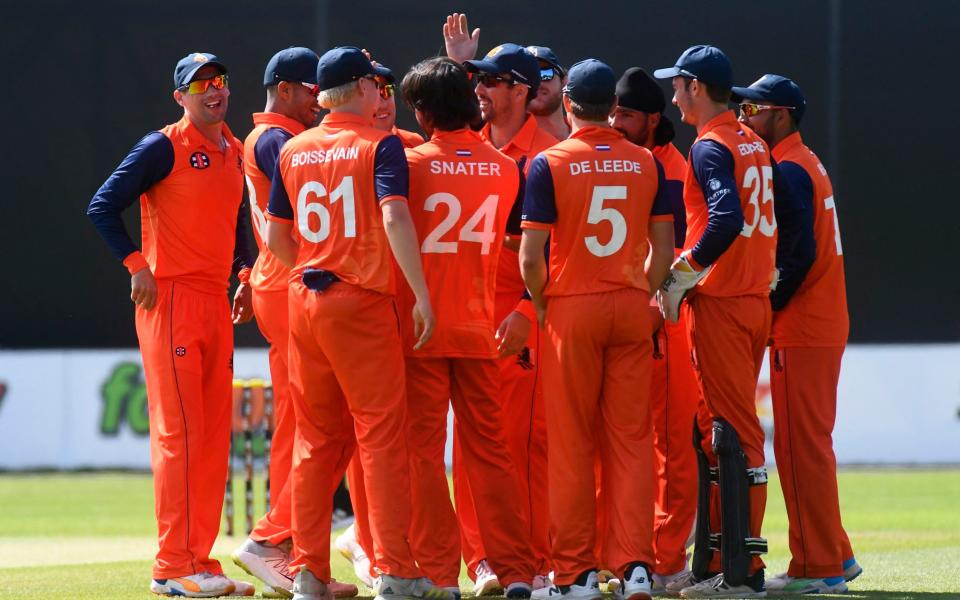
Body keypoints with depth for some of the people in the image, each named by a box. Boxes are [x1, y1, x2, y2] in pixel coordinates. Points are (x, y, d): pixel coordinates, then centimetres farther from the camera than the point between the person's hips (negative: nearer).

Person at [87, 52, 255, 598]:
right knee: (179, 431, -10)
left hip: (218, 304, 8)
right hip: (170, 301, -8)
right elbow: (103, 206, -9)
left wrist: (246, 274, 14)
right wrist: (137, 265, -15)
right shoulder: (163, 147, -8)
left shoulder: (235, 153, 14)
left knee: (215, 434, 7)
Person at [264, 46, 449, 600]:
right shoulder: (380, 145, -7)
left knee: (317, 438, 11)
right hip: (363, 303, -6)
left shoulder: (293, 150, 9)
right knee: (382, 431, -4)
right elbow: (394, 217, -20)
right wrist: (421, 294, -19)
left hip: (305, 301, 6)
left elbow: (276, 236, 12)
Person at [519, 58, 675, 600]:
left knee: (572, 445, 2)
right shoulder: (646, 163, 4)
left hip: (571, 310, -3)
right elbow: (664, 250, 5)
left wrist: (542, 305, 5)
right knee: (630, 440, 5)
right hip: (631, 310, 3)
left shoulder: (550, 164, -7)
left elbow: (531, 256, -10)